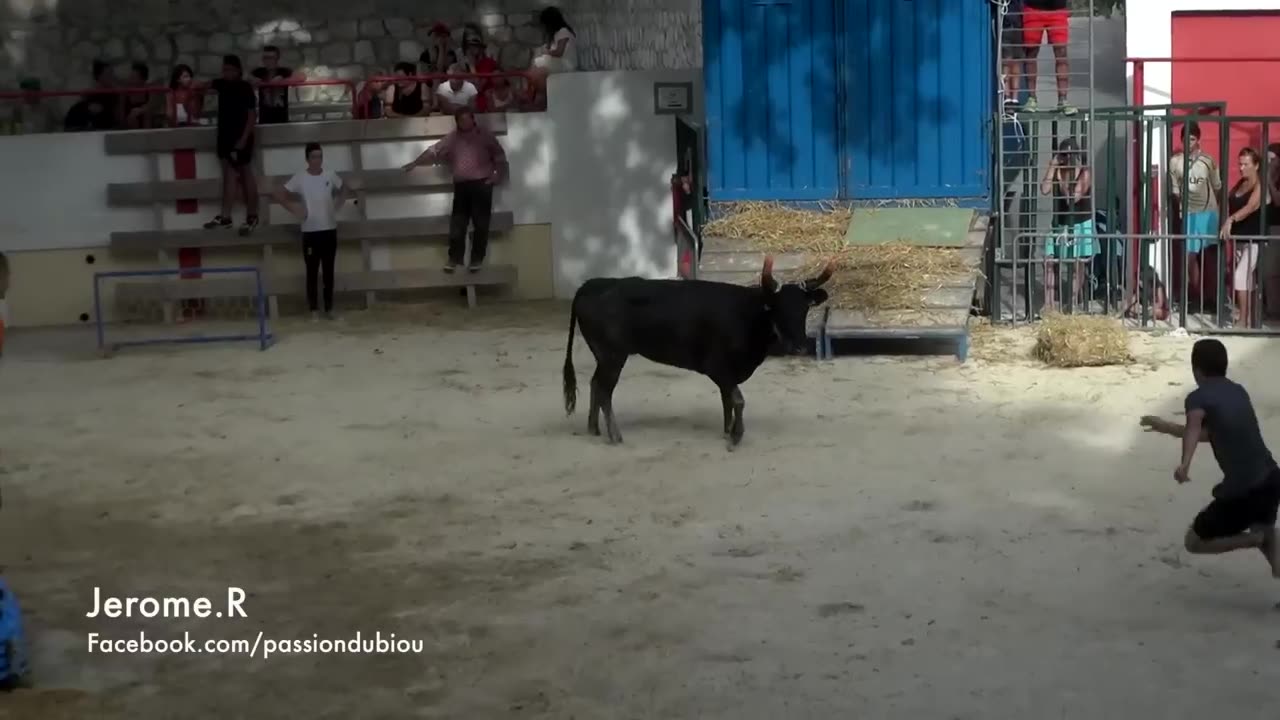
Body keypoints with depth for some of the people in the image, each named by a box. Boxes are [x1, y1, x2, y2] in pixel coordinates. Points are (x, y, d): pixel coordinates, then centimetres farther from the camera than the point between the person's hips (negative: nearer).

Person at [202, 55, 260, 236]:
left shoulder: (245, 88, -14)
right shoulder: (222, 84, 6)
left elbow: (253, 115, -16)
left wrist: (244, 138, -20)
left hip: (241, 138, -7)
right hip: (225, 135, 7)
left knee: (246, 175, 0)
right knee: (228, 174, 9)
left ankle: (252, 216, 7)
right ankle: (225, 216, 11)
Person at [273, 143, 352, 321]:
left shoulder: (330, 176, 1)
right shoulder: (300, 178, -7)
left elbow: (346, 189, 19)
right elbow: (278, 194, -4)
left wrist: (338, 204, 5)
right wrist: (294, 209, -9)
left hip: (329, 230, 2)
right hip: (310, 232, -2)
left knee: (328, 271, 8)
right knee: (312, 272, 1)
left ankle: (329, 308, 16)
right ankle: (314, 310, 6)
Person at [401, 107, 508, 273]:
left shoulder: (485, 135, 3)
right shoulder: (452, 138, 9)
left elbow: (499, 155, 4)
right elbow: (433, 151, 8)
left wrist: (497, 176, -5)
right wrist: (415, 162, 3)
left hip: (482, 184, -2)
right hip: (461, 185, 2)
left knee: (480, 223, -1)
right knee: (457, 223, 1)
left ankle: (477, 259, 5)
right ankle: (454, 258, 6)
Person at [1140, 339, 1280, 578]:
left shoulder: (1198, 397, -5)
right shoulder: (1238, 391, 15)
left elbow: (1194, 427, -28)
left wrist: (1184, 464, -44)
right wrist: (1168, 427, 33)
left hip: (1241, 490, -7)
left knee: (1195, 541, 13)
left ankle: (1258, 539, -6)